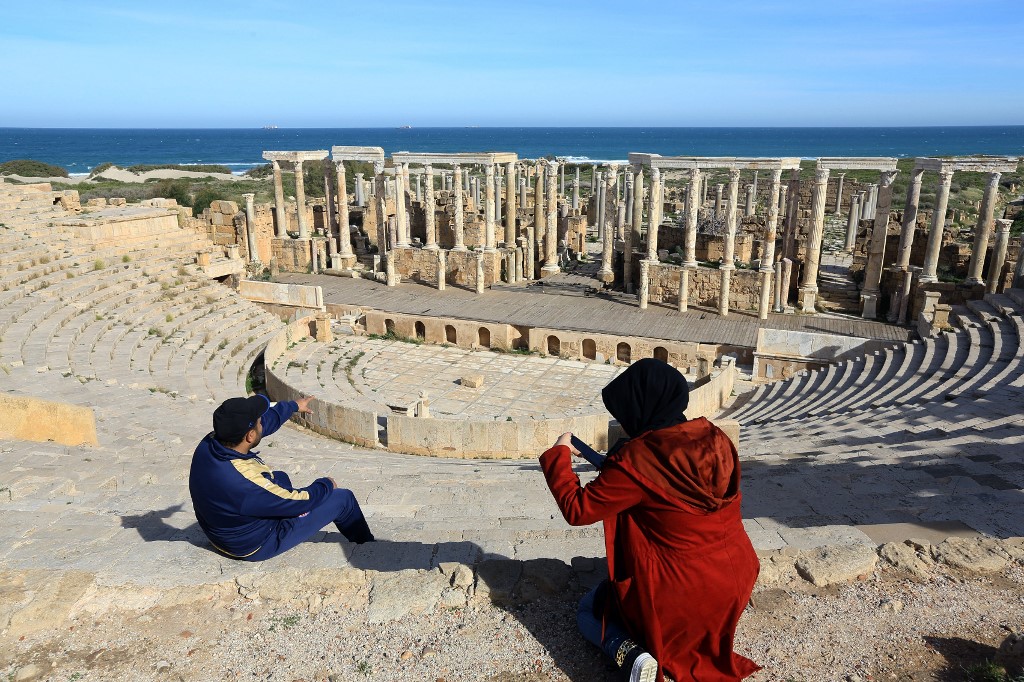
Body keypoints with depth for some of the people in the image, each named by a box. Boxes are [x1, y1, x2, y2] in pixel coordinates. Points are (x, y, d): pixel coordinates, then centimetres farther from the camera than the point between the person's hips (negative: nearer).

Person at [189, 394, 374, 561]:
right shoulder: (246, 482, -40)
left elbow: (267, 420, 1)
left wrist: (294, 406, 18)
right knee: (343, 498, 0)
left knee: (280, 477, 31)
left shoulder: (208, 443, -18)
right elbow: (301, 502, -24)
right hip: (255, 547, -8)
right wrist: (326, 484, -3)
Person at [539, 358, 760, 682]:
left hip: (679, 594, -7)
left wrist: (558, 455, -2)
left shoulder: (636, 461, -24)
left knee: (589, 611, 20)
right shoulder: (714, 438, -5)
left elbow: (577, 510, -15)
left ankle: (631, 653, -7)